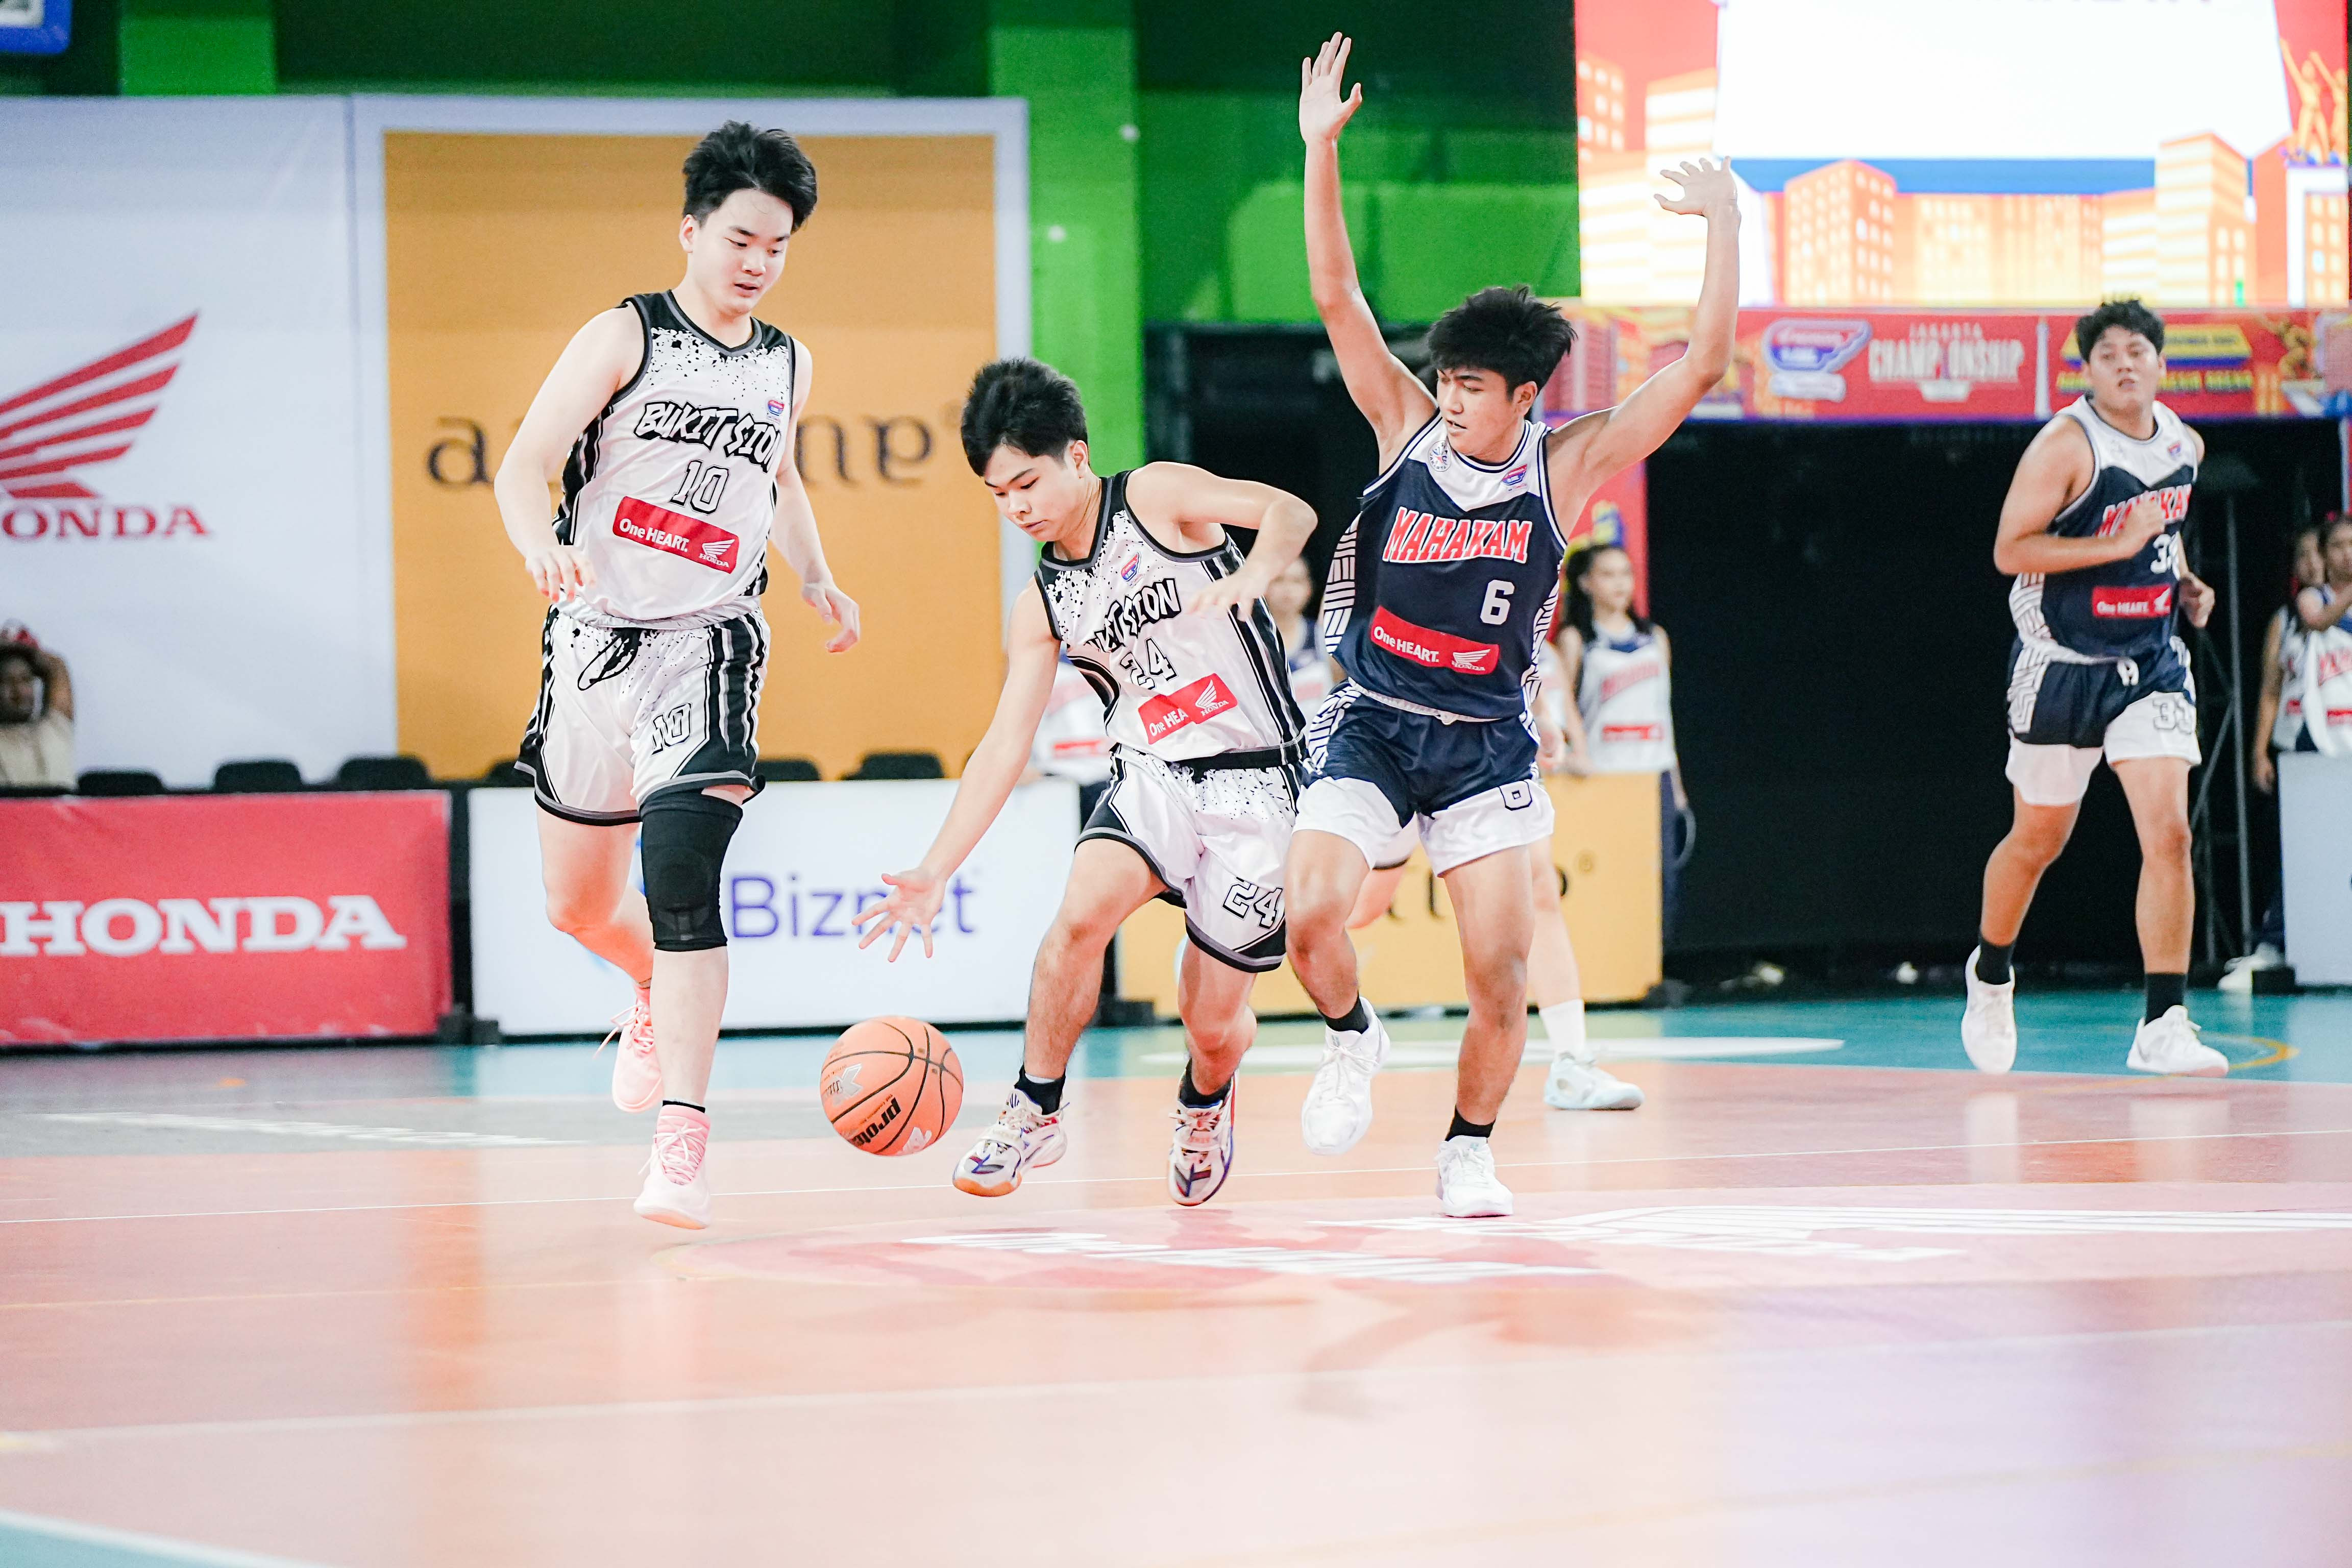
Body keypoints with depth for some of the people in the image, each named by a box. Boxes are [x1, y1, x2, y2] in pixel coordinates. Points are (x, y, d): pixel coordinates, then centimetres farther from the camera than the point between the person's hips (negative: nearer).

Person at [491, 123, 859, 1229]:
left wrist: (816, 579, 12)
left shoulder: (786, 367, 8)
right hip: (596, 636, 0)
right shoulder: (625, 338, -5)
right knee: (578, 908, 13)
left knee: (681, 878, -21)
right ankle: (658, 994, 49)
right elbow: (523, 466, -13)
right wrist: (542, 546, -34)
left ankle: (681, 1146, -25)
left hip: (708, 643, 0)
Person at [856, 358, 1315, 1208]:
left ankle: (1205, 1105, 36)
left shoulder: (1156, 496, -6)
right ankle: (1034, 1110, -11)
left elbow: (1291, 511, -19)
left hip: (1253, 786, -3)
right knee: (1082, 912, -28)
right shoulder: (1044, 604, 6)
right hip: (1152, 777, 3)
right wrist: (934, 872, -4)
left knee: (1215, 1025, -2)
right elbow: (1005, 743, 4)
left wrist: (1250, 578, -41)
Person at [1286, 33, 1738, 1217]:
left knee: (1502, 967, -9)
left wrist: (1724, 229, -11)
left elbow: (1702, 370, -7)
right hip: (1373, 721, 0)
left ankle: (1469, 1149, 14)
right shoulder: (1409, 431, -1)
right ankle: (1352, 1041, 12)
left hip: (1485, 741, 0)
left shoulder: (1565, 467, -3)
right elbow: (1335, 295, -6)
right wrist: (1319, 148, -15)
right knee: (1313, 914, -20)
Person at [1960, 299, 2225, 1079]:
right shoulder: (2066, 444, -15)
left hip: (2151, 661, 4)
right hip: (2064, 661, -4)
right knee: (2039, 839, 11)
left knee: (2168, 833, -12)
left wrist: (2184, 581, 7)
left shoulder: (2184, 445, 6)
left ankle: (2163, 1027, -12)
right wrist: (2123, 544, -25)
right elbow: (2010, 550, -20)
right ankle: (1990, 974, 39)